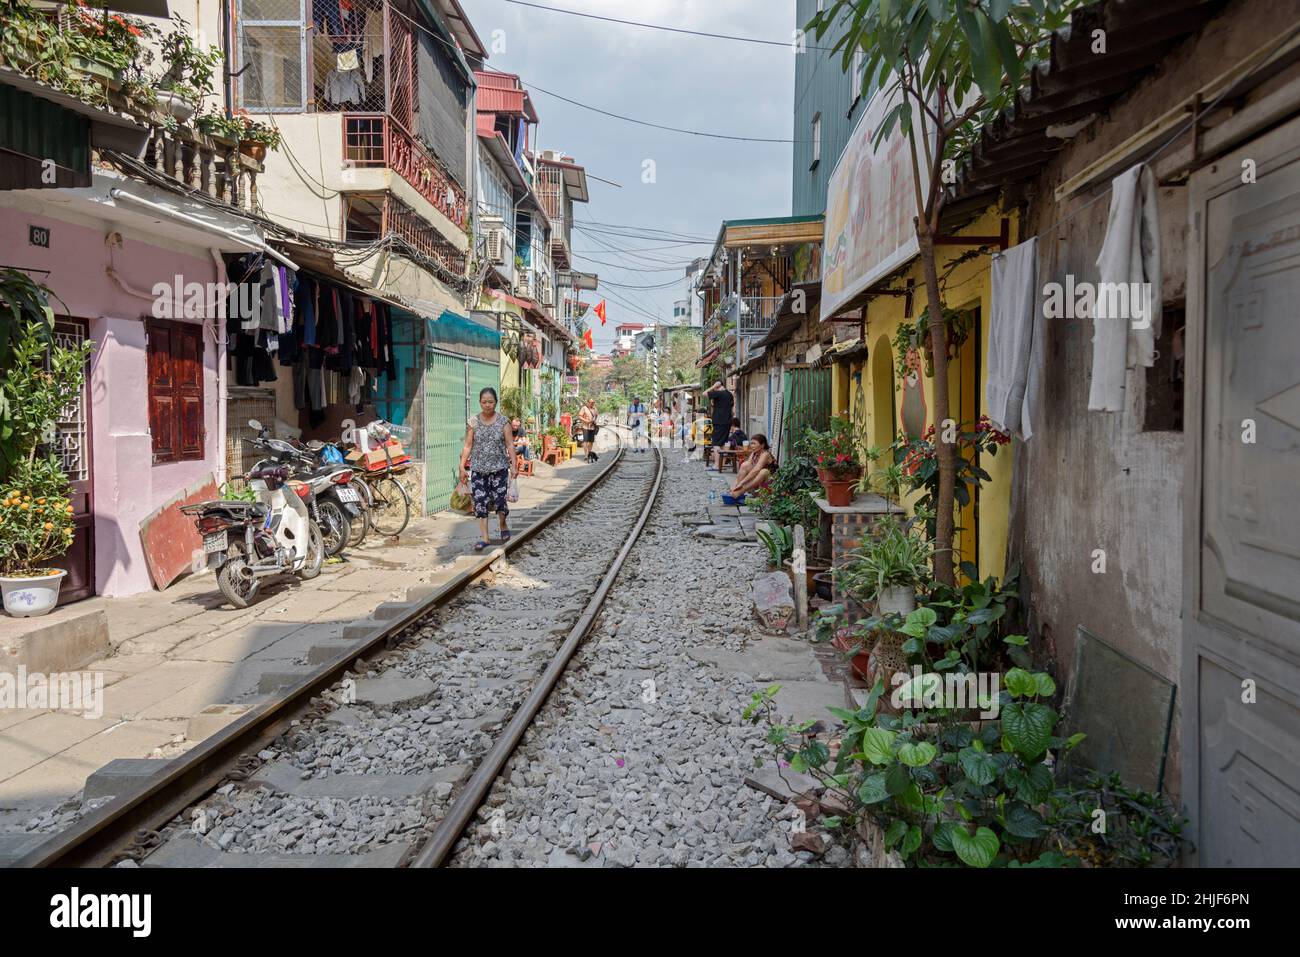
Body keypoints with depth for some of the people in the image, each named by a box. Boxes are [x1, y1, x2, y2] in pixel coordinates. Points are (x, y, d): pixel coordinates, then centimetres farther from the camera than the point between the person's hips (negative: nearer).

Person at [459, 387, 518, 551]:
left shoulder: (503, 421, 0)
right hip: (478, 469, 1)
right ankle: (484, 537, 3)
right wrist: (462, 466, 0)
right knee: (480, 502, -2)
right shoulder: (473, 422, 3)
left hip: (499, 468, -1)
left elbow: (510, 445, -1)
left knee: (499, 499, 0)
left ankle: (503, 526, 30)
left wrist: (514, 465, -9)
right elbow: (467, 446, 5)